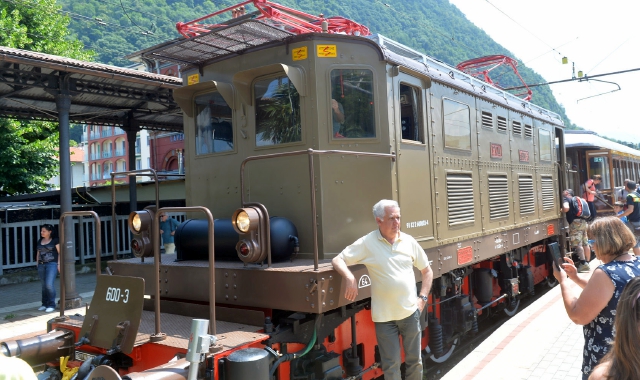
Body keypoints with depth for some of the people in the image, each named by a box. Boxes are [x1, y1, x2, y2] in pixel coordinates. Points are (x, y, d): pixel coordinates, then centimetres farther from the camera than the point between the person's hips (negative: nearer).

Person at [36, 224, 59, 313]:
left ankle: (51, 304, -5)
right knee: (44, 285, 9)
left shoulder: (55, 240, -2)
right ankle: (45, 304, 19)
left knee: (49, 284, -13)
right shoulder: (39, 241, 13)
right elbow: (38, 253, 18)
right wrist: (37, 264, 12)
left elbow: (60, 252, -2)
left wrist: (59, 264, -8)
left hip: (52, 264, -5)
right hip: (41, 265, 5)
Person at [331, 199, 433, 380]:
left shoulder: (409, 241, 1)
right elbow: (338, 260, -6)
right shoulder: (367, 243, -8)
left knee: (414, 360, 15)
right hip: (384, 316, -3)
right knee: (391, 365, 7)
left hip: (410, 312, 3)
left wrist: (422, 298, 2)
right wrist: (350, 278, -24)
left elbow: (427, 271, 12)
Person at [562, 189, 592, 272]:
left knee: (577, 244, -12)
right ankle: (587, 263, 16)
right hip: (583, 221, 9)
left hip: (575, 222, -9)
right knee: (585, 243, 11)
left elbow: (566, 208, -20)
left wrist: (561, 211, -2)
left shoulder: (566, 199, 0)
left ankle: (583, 264, -19)